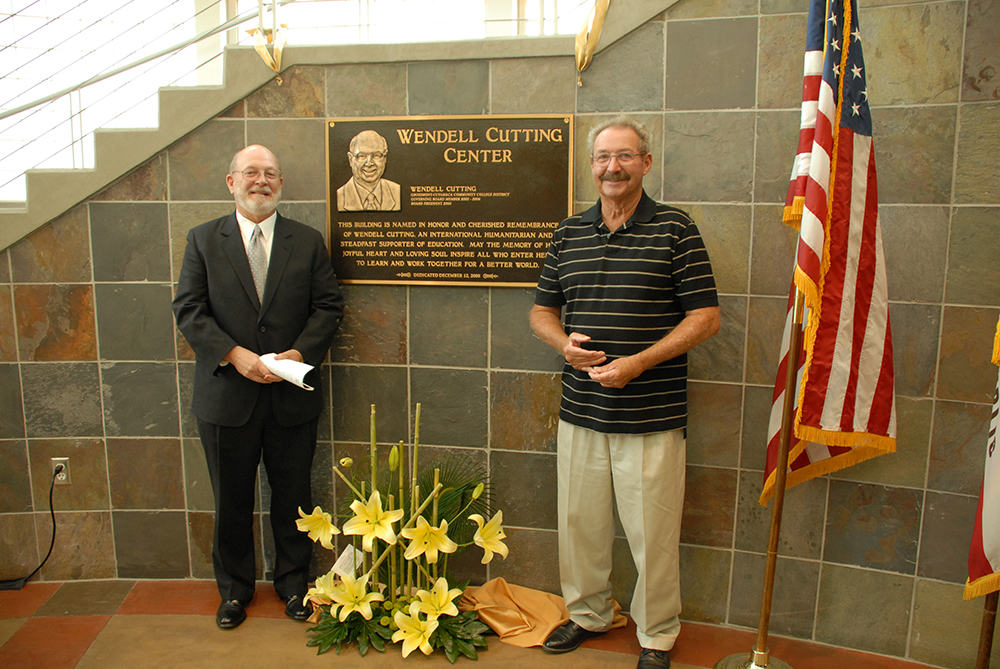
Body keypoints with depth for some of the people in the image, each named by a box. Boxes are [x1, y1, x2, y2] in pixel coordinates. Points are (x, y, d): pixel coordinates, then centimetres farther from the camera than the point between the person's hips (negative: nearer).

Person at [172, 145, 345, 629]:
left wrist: (300, 353, -14)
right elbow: (189, 310, -3)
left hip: (292, 395, 0)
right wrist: (235, 354, -16)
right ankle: (234, 588, 33)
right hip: (227, 395, 0)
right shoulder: (203, 240, 4)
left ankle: (293, 582, 32)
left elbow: (328, 306, 1)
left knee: (293, 496, 12)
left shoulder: (308, 242, 5)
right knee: (232, 499, 13)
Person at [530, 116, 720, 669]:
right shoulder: (568, 233, 8)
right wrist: (564, 342, -8)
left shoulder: (675, 230, -4)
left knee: (652, 531, 7)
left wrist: (639, 362, -16)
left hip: (652, 415, -4)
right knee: (579, 520, 16)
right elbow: (542, 310, 15)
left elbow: (705, 317, -6)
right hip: (580, 411, 4)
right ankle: (586, 614, 39)